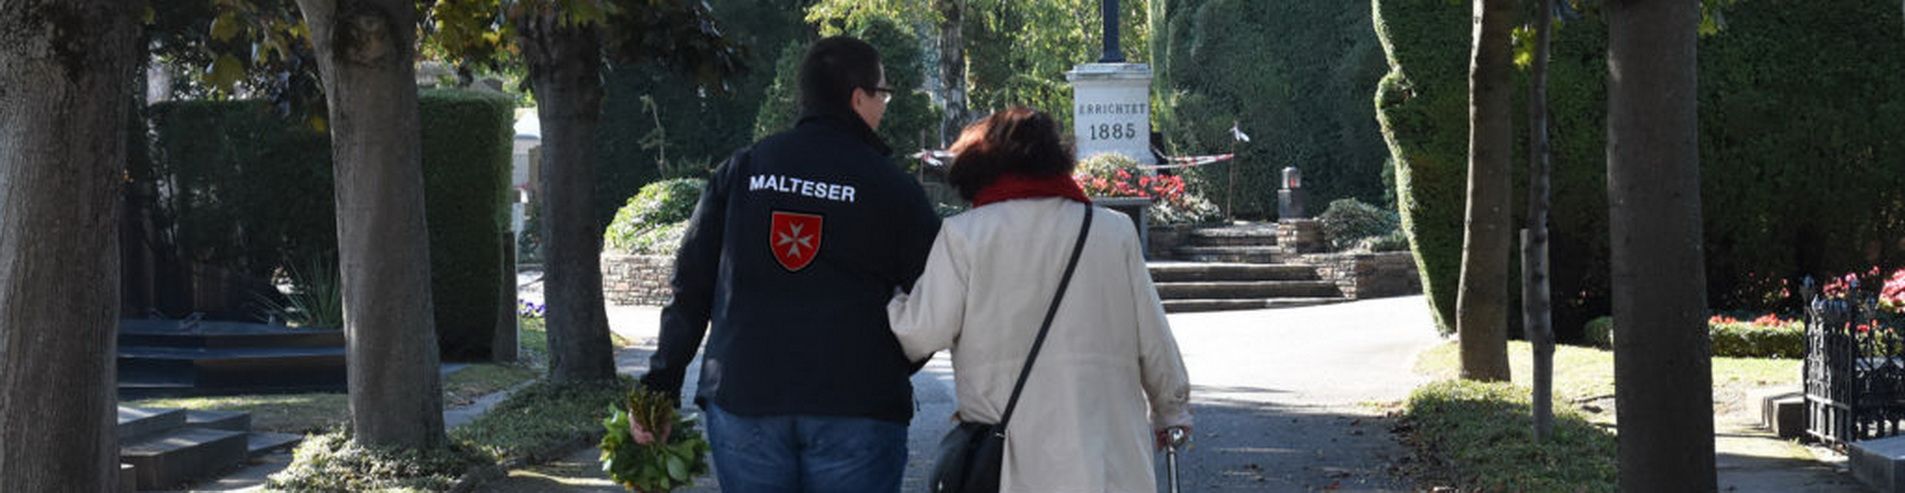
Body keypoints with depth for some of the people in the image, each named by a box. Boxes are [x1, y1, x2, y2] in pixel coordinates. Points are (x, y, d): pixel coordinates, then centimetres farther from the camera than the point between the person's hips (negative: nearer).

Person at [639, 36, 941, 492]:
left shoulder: (741, 171, 8)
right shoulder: (890, 186, 0)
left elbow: (690, 288, 7)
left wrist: (660, 388, 8)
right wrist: (889, 372, 13)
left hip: (742, 399, 3)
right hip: (854, 410, -3)